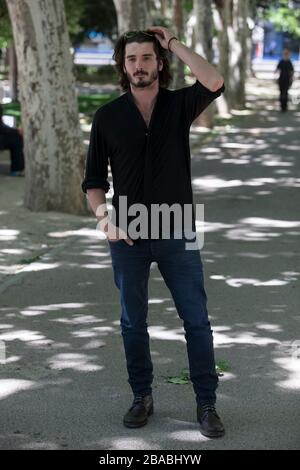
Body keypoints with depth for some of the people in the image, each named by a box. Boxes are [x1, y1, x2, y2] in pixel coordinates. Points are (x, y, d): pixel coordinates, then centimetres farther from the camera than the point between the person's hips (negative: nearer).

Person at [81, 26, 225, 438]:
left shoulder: (178, 106, -3)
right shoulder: (108, 117, -1)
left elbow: (214, 84, -24)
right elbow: (94, 178, 3)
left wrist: (174, 44, -15)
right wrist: (104, 217, -15)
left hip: (177, 235, -1)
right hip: (128, 238, 1)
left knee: (197, 320, 2)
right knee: (133, 323, 12)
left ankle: (206, 403, 12)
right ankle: (142, 397, 27)